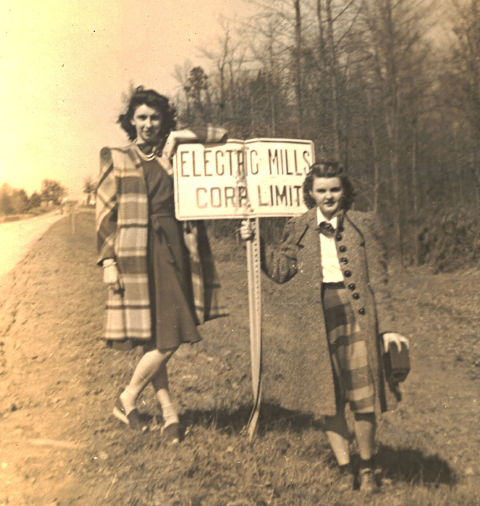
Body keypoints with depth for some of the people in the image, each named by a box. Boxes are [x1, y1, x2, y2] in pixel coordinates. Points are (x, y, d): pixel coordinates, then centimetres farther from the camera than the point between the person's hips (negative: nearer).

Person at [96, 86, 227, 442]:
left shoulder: (177, 152, 11)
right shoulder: (116, 159, 7)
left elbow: (221, 135, 10)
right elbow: (105, 212, 2)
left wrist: (179, 137, 4)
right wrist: (108, 260, -5)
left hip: (173, 250, 2)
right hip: (137, 255, -2)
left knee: (169, 336, 1)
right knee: (155, 338, 1)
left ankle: (128, 399, 21)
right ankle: (169, 412, 18)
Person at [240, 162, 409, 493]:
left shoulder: (363, 226, 3)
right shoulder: (300, 229, 7)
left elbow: (378, 282, 1)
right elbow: (282, 270, 10)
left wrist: (387, 328, -4)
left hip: (357, 317, -1)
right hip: (318, 320, 2)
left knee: (363, 399, 5)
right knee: (328, 399, 8)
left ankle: (367, 468, 28)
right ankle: (345, 468, 26)